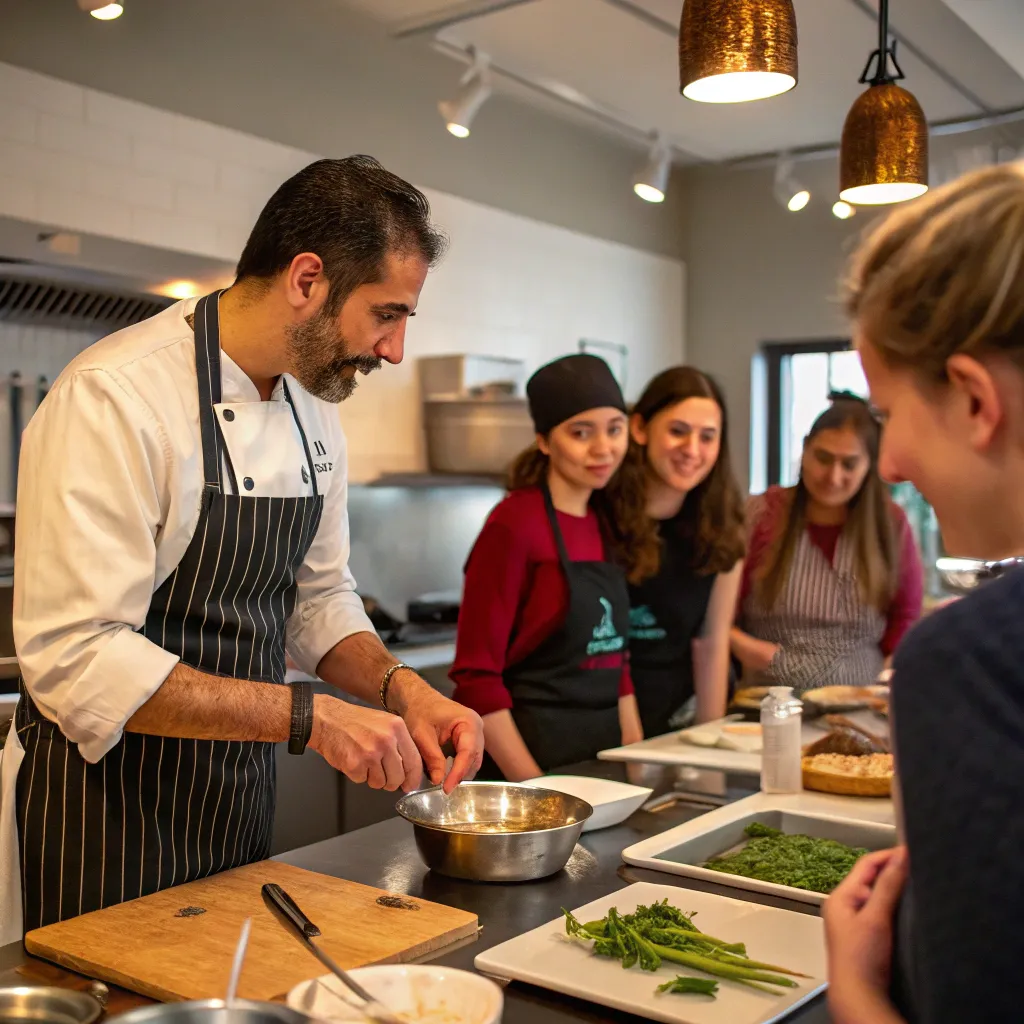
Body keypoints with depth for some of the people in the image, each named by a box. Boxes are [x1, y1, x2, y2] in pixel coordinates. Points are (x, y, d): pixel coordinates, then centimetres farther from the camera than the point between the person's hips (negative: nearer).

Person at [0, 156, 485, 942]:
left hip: (240, 802, 8)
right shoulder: (114, 398, -23)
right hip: (106, 808, -7)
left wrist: (402, 689, -6)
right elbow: (76, 659, -27)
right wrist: (305, 715, -29)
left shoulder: (313, 412, 3)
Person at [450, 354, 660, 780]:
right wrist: (536, 790, -18)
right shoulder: (514, 524, -15)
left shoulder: (608, 522, 5)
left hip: (604, 752, 7)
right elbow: (476, 676, -16)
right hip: (530, 752, -6)